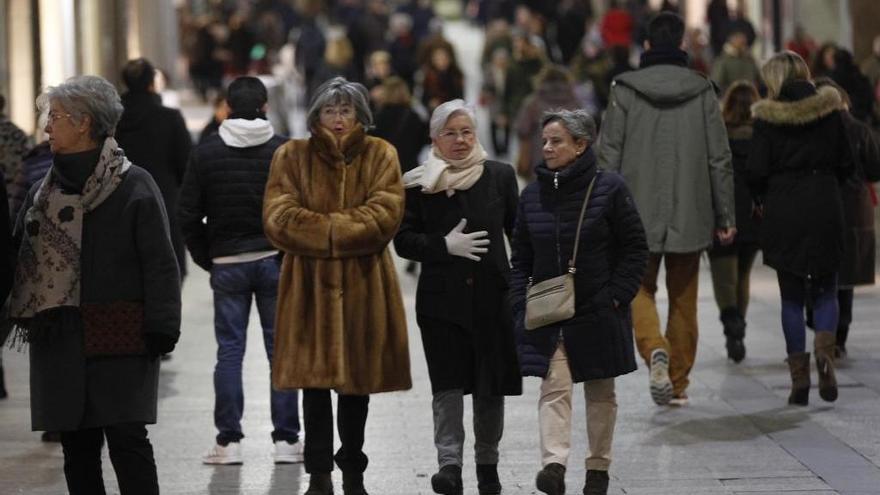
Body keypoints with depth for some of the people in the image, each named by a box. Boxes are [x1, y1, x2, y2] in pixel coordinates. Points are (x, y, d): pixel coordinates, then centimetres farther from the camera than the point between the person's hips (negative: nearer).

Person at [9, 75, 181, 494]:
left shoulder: (133, 186, -6)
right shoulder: (42, 192, 11)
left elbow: (160, 264, -8)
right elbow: (20, 256, 16)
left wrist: (160, 330, -13)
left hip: (120, 338, -6)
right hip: (60, 342, 6)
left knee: (127, 440, -6)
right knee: (77, 446, 7)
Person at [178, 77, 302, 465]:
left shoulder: (206, 153, -1)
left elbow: (188, 214, 0)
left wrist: (206, 258, 10)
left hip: (227, 264, 1)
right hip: (276, 259, -1)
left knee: (229, 350, 4)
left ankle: (228, 440, 2)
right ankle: (286, 440, 4)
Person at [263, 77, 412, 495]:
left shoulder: (381, 155, 4)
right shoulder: (291, 156, 3)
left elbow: (385, 216, -10)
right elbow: (278, 219, -8)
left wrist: (319, 229, -13)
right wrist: (345, 231, -14)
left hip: (364, 286, 1)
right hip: (309, 286, -1)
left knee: (357, 383, 9)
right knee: (314, 381, -1)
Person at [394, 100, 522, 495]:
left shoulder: (500, 176, 6)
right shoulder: (419, 184, 2)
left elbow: (519, 232, 8)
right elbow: (404, 241, 1)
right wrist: (445, 245, -13)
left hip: (492, 296, 1)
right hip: (442, 297, -1)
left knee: (490, 386, 6)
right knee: (448, 383, -10)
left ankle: (487, 463, 21)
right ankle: (449, 463, -13)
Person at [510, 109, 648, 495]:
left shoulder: (609, 189, -7)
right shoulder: (532, 195, 5)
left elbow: (635, 248, -3)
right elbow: (521, 259, 10)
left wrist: (617, 296, -10)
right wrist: (521, 304, -1)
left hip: (598, 313, -2)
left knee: (601, 391, 10)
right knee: (554, 387, -14)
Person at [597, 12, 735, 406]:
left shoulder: (624, 91, -5)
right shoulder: (701, 91, -1)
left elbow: (609, 156, -4)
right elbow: (719, 159, 1)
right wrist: (724, 215, 8)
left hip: (639, 211, -1)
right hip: (690, 214, 1)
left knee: (640, 289, 9)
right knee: (683, 299, 12)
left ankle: (654, 349, -19)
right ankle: (679, 382, 14)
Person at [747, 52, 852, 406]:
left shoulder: (768, 118, -6)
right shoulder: (829, 109, 0)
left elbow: (756, 171, -8)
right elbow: (846, 163, 4)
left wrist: (762, 198, 12)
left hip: (783, 213, -1)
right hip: (825, 210, 1)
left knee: (791, 296, 8)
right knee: (825, 290, 11)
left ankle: (799, 375, 5)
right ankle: (825, 351, -16)